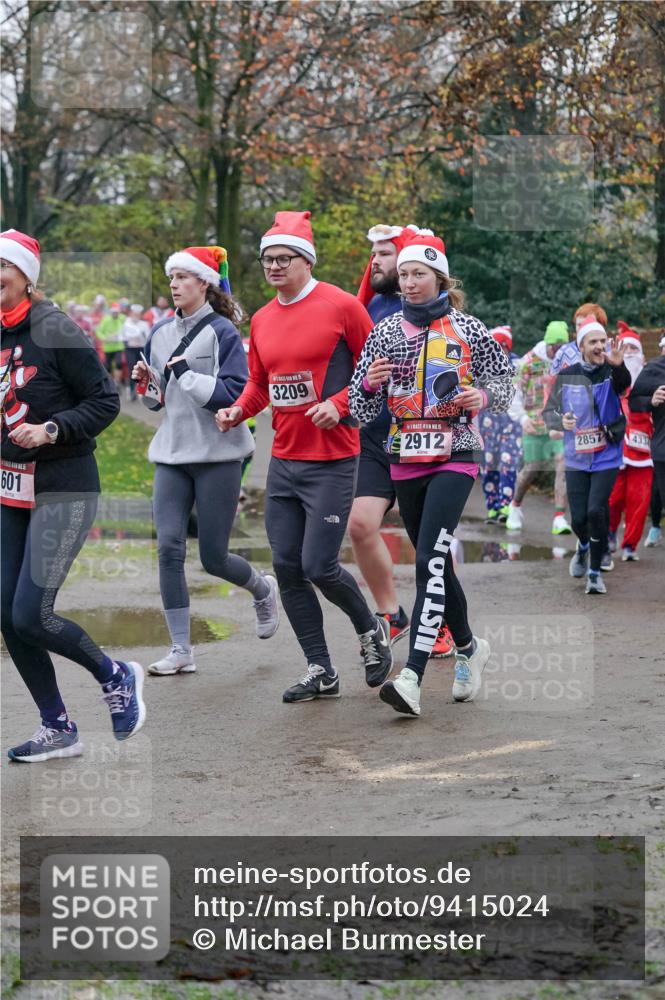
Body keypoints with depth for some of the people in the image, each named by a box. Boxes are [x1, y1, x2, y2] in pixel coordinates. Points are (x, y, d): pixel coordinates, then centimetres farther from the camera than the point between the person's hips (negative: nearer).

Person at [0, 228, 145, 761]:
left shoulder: (55, 330, -13)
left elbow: (105, 402, -11)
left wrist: (50, 430, -21)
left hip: (63, 491, -7)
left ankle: (117, 677, 15)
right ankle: (58, 730, 20)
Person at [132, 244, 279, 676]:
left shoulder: (222, 332, -7)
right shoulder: (162, 332, 11)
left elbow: (235, 394, -14)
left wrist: (186, 373, -19)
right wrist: (148, 383, -2)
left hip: (217, 454, -5)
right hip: (172, 454, 5)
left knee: (214, 557, 0)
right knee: (169, 547, -8)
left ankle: (263, 588, 33)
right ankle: (181, 650, -4)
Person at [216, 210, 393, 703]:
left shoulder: (342, 306, -8)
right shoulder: (262, 320, 10)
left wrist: (340, 403, -17)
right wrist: (238, 410, 1)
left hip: (331, 462, -6)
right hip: (283, 461, 6)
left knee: (318, 566, -9)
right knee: (287, 567, 3)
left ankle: (372, 629, 20)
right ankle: (321, 671, 14)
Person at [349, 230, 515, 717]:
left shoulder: (468, 329, 0)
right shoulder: (385, 332, 6)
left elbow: (504, 381, 10)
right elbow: (362, 410, 6)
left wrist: (482, 395, -12)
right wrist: (370, 384, -17)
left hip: (454, 457, -4)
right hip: (406, 460, 4)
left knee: (430, 562, -18)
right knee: (435, 565, 13)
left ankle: (412, 678, -26)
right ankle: (469, 648, 36)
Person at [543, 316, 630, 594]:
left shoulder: (611, 372, -7)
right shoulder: (567, 376, 0)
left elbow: (623, 384, -30)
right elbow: (549, 410, 4)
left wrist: (618, 366, -53)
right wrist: (560, 421, -20)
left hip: (606, 458, -2)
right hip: (576, 459, 2)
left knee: (596, 511, -15)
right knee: (578, 518, 0)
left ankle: (595, 572, 4)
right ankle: (583, 547, 37)